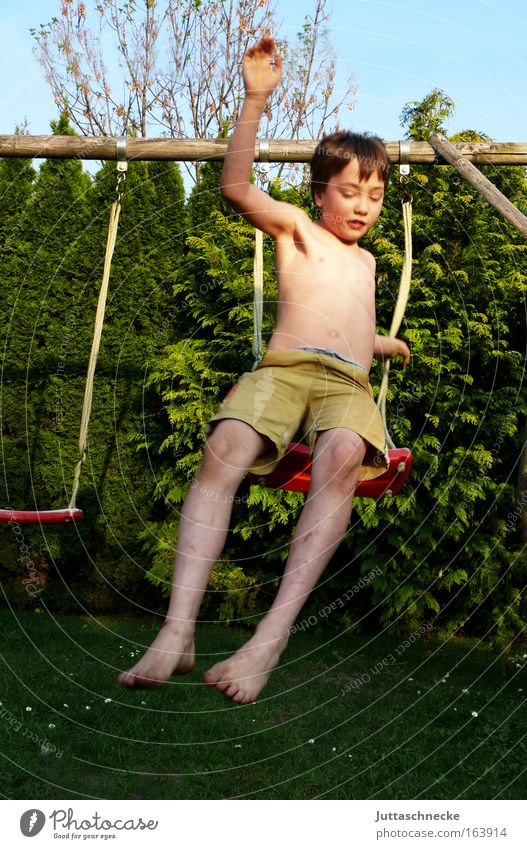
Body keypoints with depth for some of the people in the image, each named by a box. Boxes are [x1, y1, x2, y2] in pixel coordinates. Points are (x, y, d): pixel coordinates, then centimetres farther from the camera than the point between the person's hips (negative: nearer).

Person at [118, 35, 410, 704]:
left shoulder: (365, 261, 36)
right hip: (282, 367, -3)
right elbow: (235, 188, 1)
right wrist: (254, 101, -6)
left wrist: (385, 343, 49)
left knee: (342, 453, -36)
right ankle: (177, 631, -41)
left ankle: (273, 635, -44)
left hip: (347, 382, 3)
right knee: (225, 446, -37)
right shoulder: (296, 228, 20)